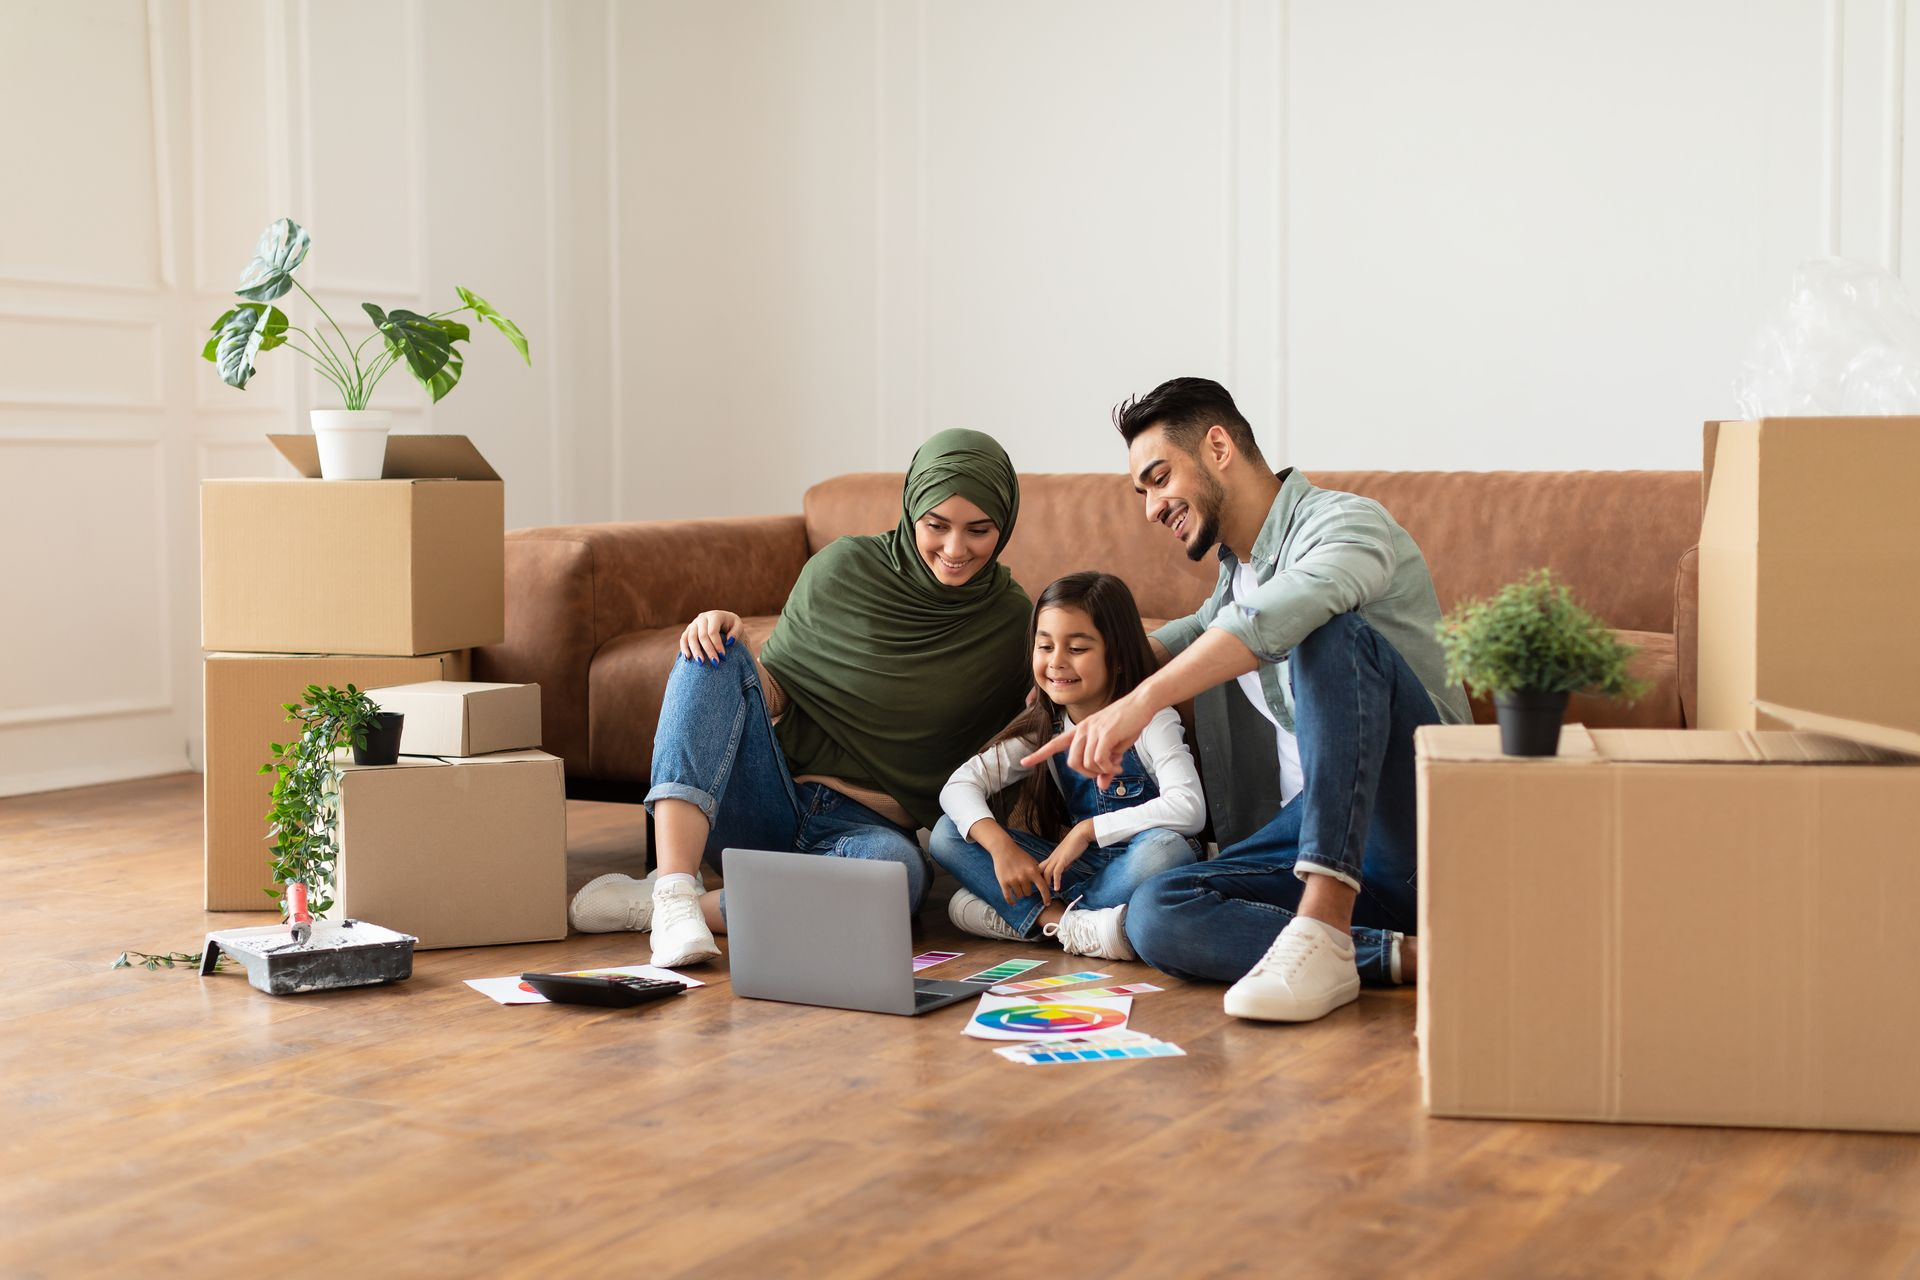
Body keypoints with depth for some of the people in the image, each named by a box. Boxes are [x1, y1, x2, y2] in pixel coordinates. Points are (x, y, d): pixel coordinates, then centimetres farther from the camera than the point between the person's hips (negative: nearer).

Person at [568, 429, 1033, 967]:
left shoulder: (1012, 622, -2)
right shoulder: (844, 567, -1)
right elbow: (774, 692, 5)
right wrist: (724, 638, -15)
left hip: (867, 825, -1)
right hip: (769, 797, 1)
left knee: (898, 868, -38)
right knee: (710, 654, -24)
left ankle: (643, 902, -30)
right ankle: (674, 891, -37)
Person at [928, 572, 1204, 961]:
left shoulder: (1149, 721, -11)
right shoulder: (1043, 730, 4)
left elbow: (1189, 808, -26)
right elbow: (959, 786, -4)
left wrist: (1087, 829, -26)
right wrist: (1002, 847, -24)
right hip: (1076, 870, 5)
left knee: (1165, 848, -39)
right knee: (947, 834, -11)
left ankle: (1014, 916, -29)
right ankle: (1070, 924, -29)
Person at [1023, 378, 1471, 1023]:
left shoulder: (1345, 521, -7)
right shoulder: (1233, 575, 22)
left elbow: (1289, 606, -31)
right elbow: (1195, 631, 46)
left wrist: (1143, 699, -40)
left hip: (1416, 818, -7)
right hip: (1308, 825, 7)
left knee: (1332, 632, -33)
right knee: (1153, 916, -20)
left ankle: (1322, 930, -41)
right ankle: (1413, 956, -26)